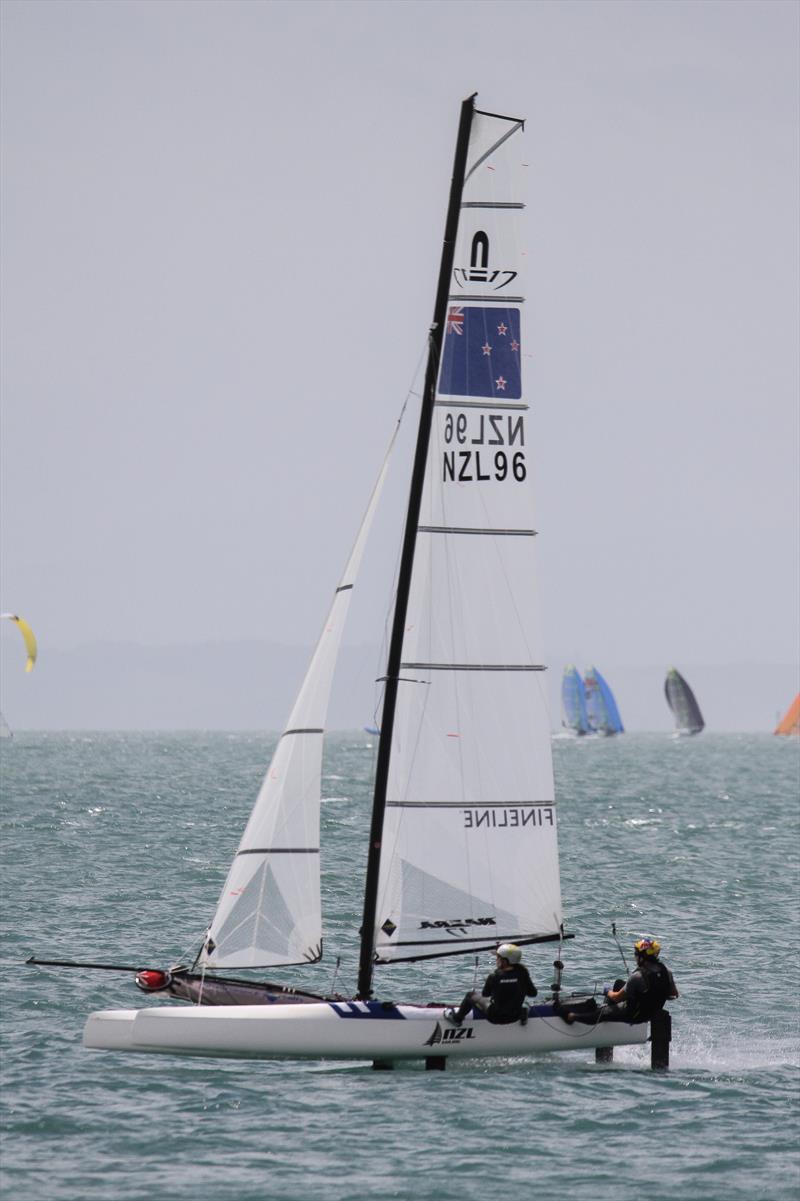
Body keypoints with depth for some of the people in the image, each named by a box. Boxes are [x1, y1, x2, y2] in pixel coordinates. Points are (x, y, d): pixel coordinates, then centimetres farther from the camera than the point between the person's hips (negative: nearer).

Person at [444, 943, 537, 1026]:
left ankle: (456, 1018, 36)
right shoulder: (522, 973, -16)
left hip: (495, 1017, -3)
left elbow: (485, 994, -4)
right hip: (515, 1016, 3)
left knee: (470, 996, 20)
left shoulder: (494, 976, -22)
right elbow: (533, 993, -6)